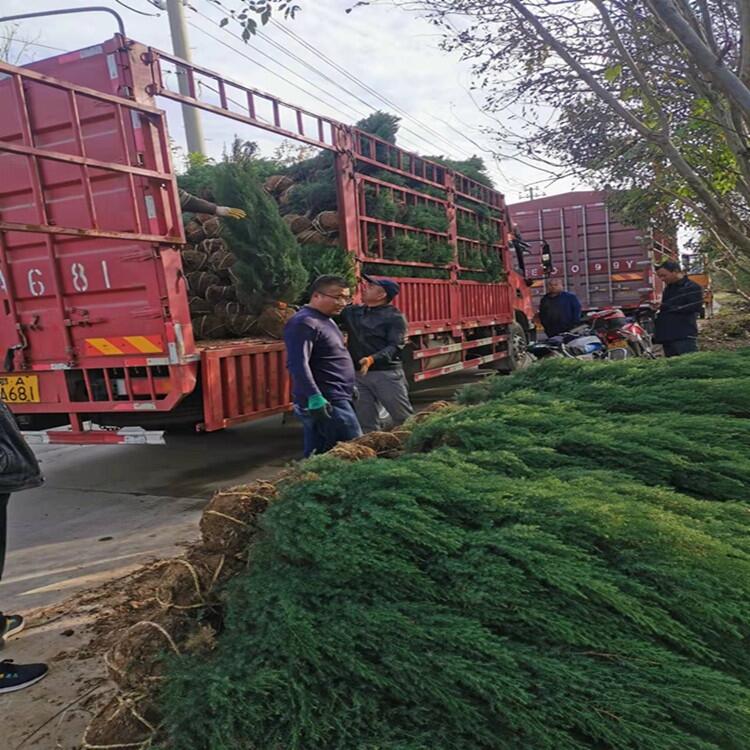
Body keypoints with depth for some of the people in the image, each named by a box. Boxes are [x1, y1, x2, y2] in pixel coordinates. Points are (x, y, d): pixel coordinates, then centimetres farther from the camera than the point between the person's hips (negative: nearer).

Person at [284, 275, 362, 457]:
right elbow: (298, 364, -24)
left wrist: (350, 387, 28)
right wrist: (315, 397, -29)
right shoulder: (304, 323, -15)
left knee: (317, 456, 12)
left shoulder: (325, 320, 18)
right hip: (325, 402, -10)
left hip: (333, 399, 10)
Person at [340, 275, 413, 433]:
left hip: (387, 373, -5)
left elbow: (395, 347, -15)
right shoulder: (352, 312, 13)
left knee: (404, 420, 1)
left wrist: (372, 359, -31)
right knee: (366, 424, 11)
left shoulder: (395, 317, -5)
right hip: (359, 375, 6)